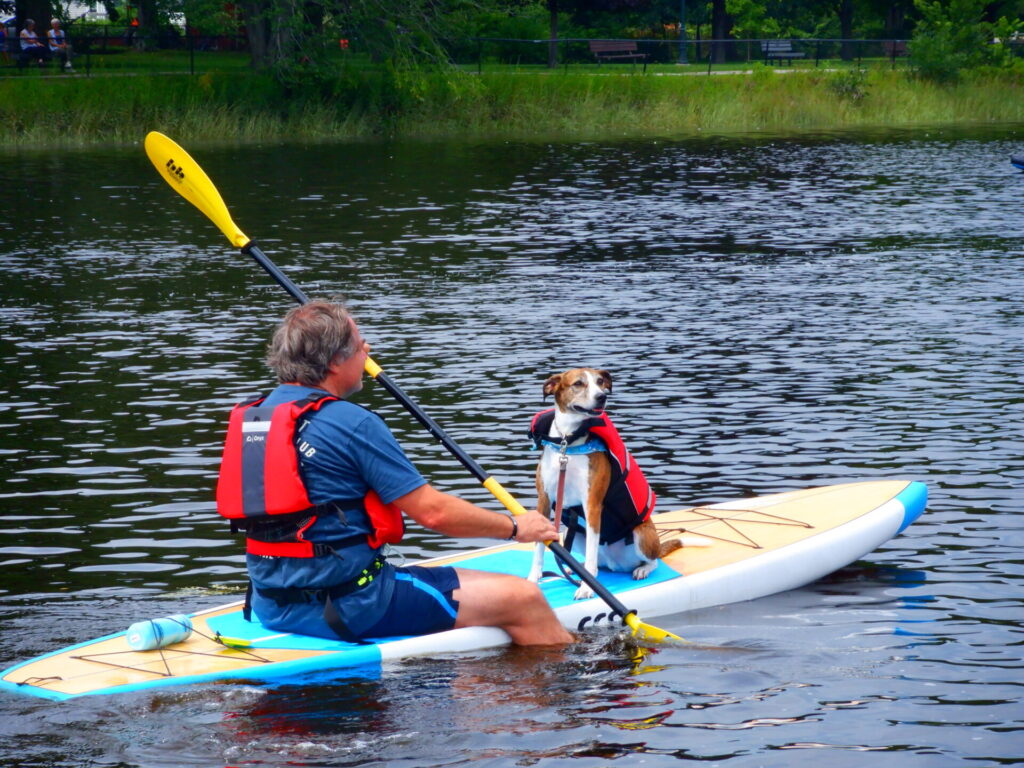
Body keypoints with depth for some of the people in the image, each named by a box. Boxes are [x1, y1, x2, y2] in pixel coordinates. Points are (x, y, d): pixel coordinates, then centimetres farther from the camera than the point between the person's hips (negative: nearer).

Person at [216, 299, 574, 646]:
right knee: (523, 598, -4)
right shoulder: (352, 423, -16)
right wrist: (515, 527, 2)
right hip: (348, 607, -9)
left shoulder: (249, 417, 7)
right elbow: (433, 511, -14)